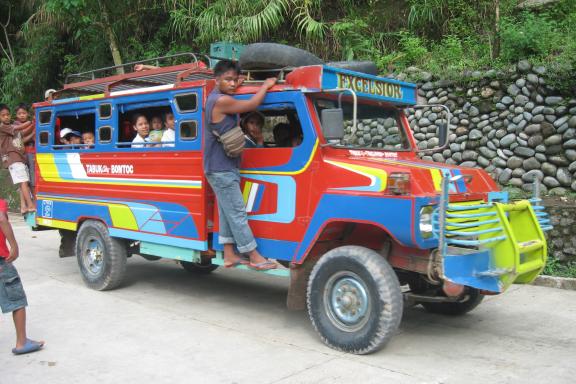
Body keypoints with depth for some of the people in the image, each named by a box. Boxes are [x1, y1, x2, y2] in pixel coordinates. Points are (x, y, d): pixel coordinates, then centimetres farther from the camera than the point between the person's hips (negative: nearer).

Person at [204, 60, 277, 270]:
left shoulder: (216, 97, 13)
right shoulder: (221, 100, -18)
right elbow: (251, 105, -14)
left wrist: (238, 85, 13)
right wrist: (266, 85, 0)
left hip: (224, 167, 10)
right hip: (221, 169, -10)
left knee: (227, 212, 11)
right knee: (237, 212, -6)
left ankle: (229, 255, 17)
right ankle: (255, 257, -2)